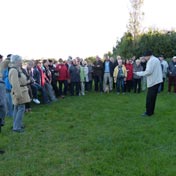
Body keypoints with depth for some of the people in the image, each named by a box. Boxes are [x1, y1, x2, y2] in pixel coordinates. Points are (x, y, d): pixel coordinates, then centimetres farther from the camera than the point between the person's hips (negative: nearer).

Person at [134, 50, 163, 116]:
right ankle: (151, 111, 22)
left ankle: (148, 113, 3)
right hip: (157, 80, 10)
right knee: (153, 97, 15)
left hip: (153, 82, -10)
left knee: (149, 98, -3)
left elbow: (148, 71, -22)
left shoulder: (151, 61, -15)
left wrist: (138, 73, -13)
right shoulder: (156, 59, 16)